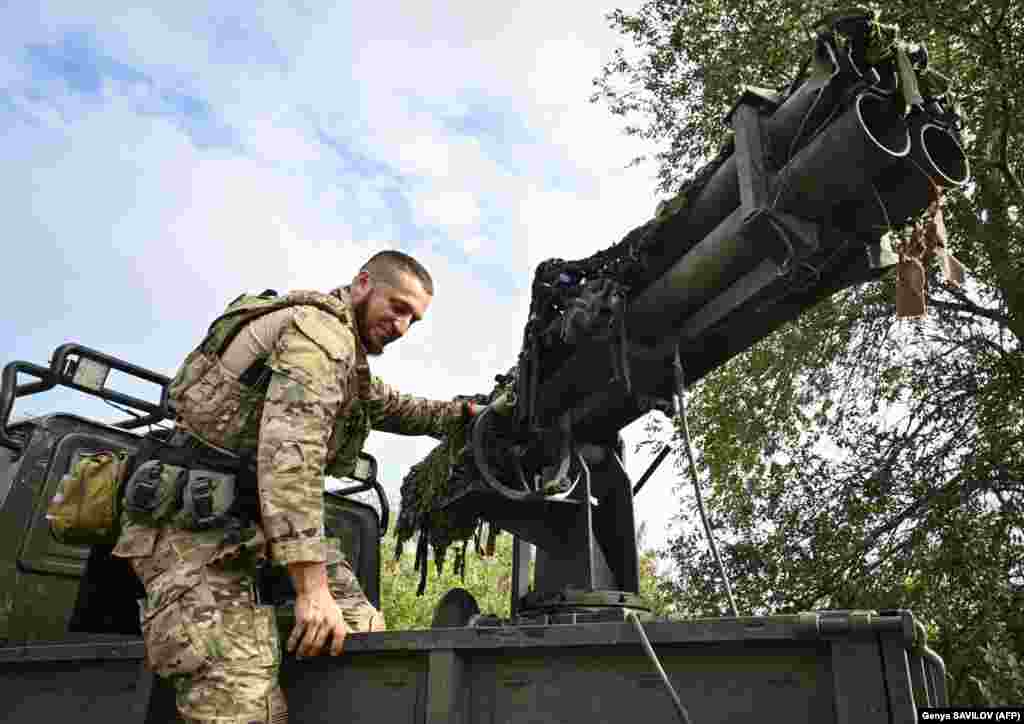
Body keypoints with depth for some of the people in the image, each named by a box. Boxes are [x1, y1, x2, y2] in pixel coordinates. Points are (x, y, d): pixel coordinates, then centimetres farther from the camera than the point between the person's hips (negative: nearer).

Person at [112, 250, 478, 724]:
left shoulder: (348, 355, 18)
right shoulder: (324, 328, -14)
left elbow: (391, 407, 36)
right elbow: (290, 452, -27)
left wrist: (461, 413, 24)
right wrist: (311, 586, -29)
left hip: (249, 524, 10)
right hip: (195, 526, -10)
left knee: (362, 629, 1)